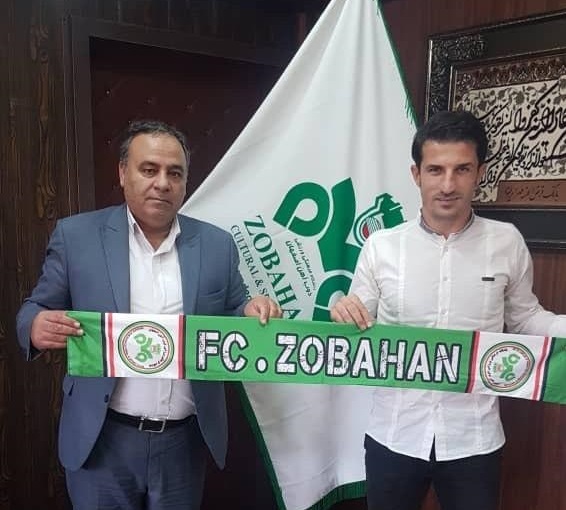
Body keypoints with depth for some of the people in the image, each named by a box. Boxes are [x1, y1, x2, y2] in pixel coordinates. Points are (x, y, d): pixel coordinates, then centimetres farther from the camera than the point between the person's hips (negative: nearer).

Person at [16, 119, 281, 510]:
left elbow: (232, 322, 5)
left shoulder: (216, 244, 0)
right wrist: (38, 327, -21)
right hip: (103, 441, -1)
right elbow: (36, 312, 1)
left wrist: (252, 313, -16)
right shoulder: (76, 235, -4)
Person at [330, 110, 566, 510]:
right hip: (394, 436, 1)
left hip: (474, 440, 0)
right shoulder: (381, 246, -6)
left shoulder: (507, 242, -5)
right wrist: (342, 314, -20)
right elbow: (355, 332, 1)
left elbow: (524, 317, 8)